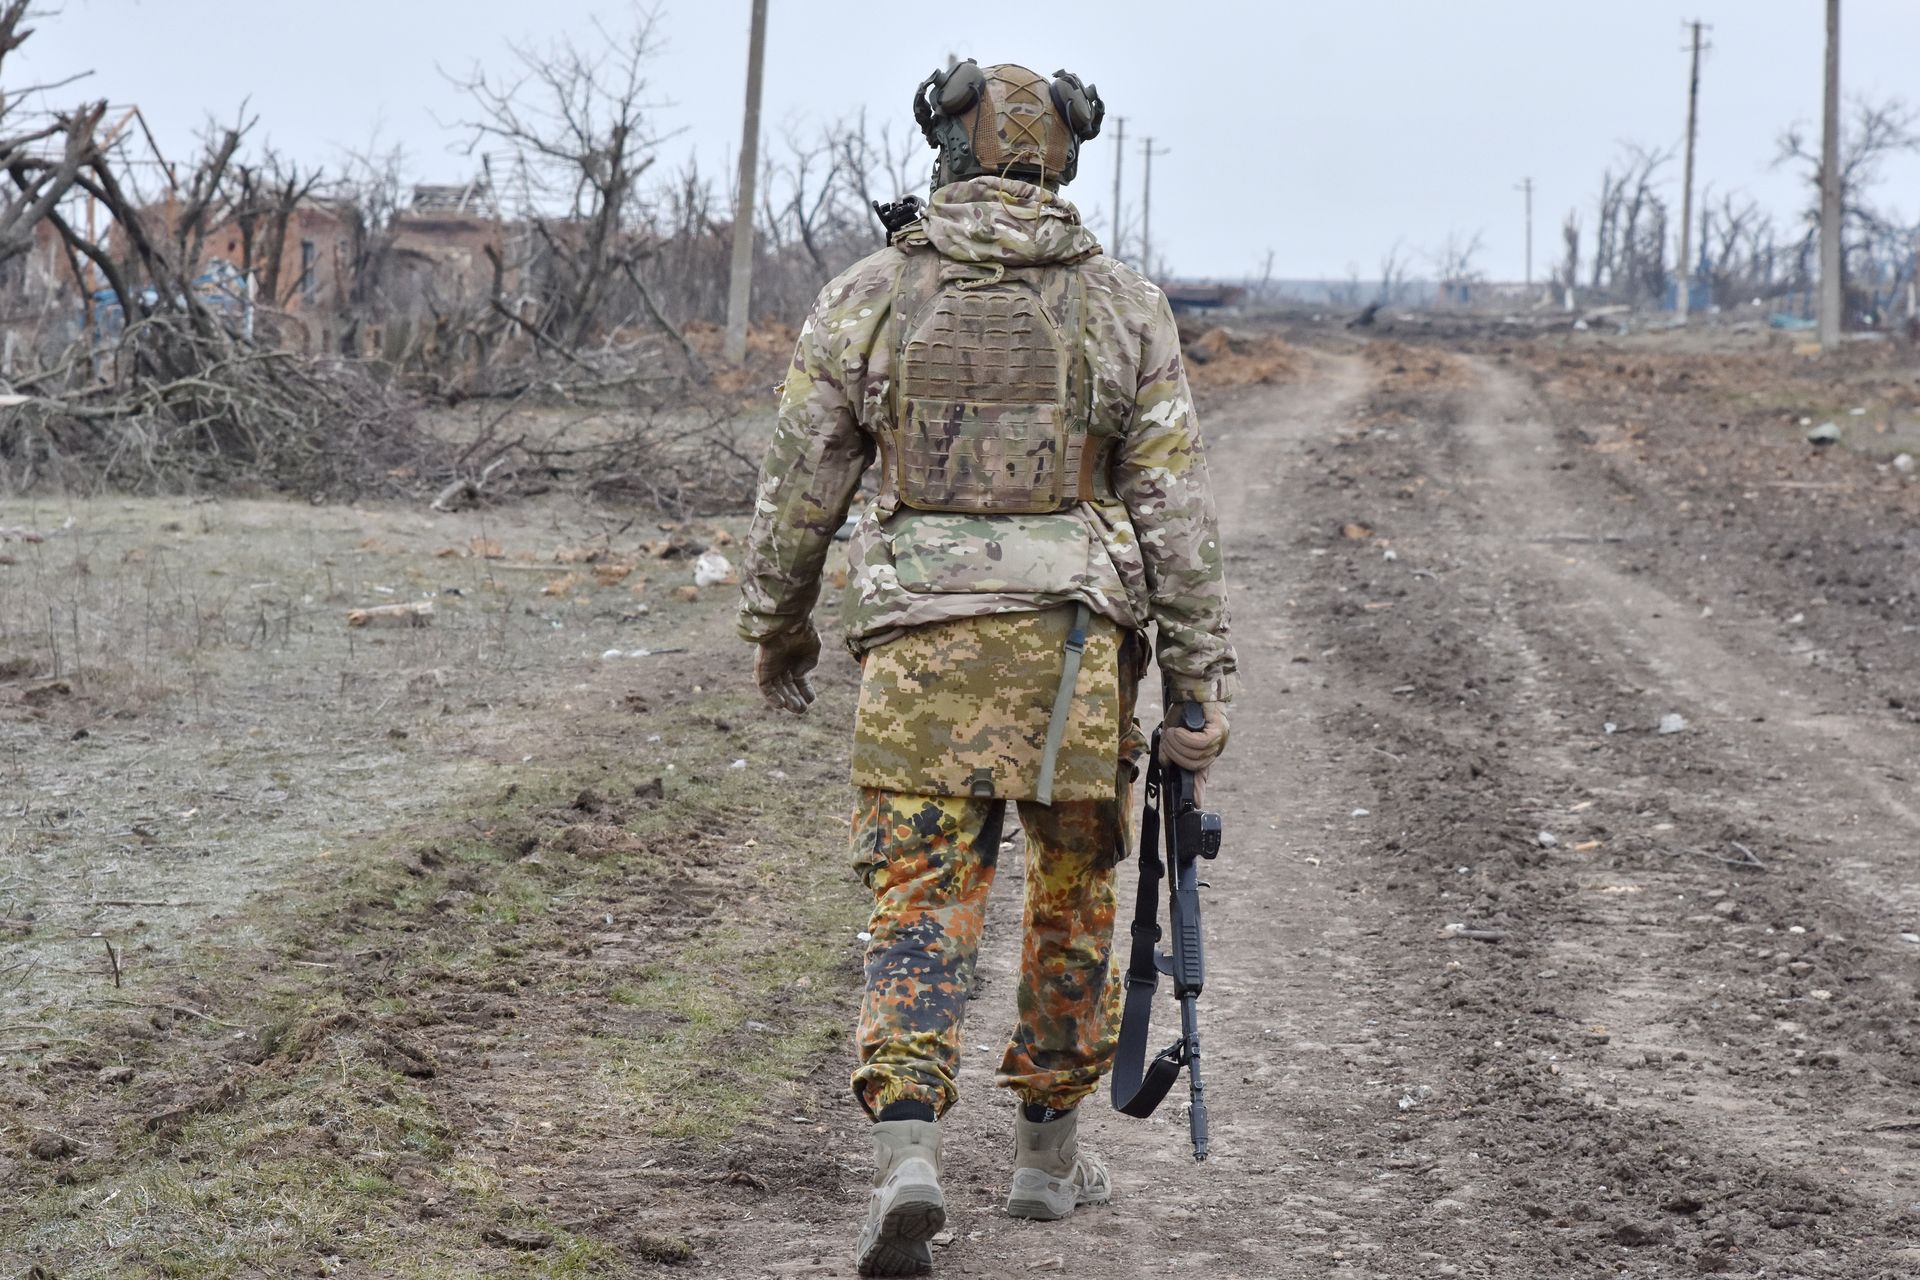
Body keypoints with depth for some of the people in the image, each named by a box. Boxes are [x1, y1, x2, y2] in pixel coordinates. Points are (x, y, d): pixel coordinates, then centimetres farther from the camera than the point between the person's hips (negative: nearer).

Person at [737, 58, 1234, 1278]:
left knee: (922, 904, 0)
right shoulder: (1126, 306, 1)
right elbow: (1178, 504, -3)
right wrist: (1203, 676, -1)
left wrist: (778, 626, 18)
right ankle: (1049, 1147, 27)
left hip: (920, 635, 0)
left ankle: (908, 1155, -18)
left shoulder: (867, 297, 1)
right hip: (1076, 638, 1)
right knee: (1073, 890, 18)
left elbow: (800, 485, 4)